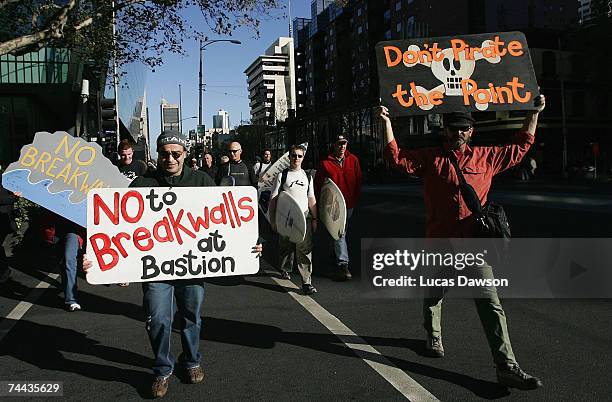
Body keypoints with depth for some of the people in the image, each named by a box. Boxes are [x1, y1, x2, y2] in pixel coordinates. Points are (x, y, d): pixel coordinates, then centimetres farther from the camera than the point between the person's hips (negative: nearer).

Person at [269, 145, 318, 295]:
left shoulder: (307, 176, 13)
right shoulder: (282, 175, 2)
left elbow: (311, 199, 18)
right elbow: (273, 198, 1)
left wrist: (314, 218, 13)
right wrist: (273, 220, -4)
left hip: (304, 217, 2)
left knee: (305, 250, -6)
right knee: (286, 247, 10)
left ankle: (306, 282, -5)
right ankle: (285, 270, 36)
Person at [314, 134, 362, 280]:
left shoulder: (353, 160, 1)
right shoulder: (325, 163, -8)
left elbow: (358, 181, 9)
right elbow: (318, 184, -1)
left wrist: (356, 199, 7)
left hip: (349, 204, 4)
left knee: (342, 231, 19)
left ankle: (338, 255, 38)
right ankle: (343, 263, -8)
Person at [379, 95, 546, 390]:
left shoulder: (485, 157, 10)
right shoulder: (431, 157, 4)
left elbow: (520, 148, 23)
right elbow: (397, 158, 1)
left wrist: (534, 113, 23)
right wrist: (387, 123, -3)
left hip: (475, 244, 0)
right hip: (439, 243, 0)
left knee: (490, 303, -4)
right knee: (433, 295, 18)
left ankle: (507, 367, 0)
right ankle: (434, 337, 46)